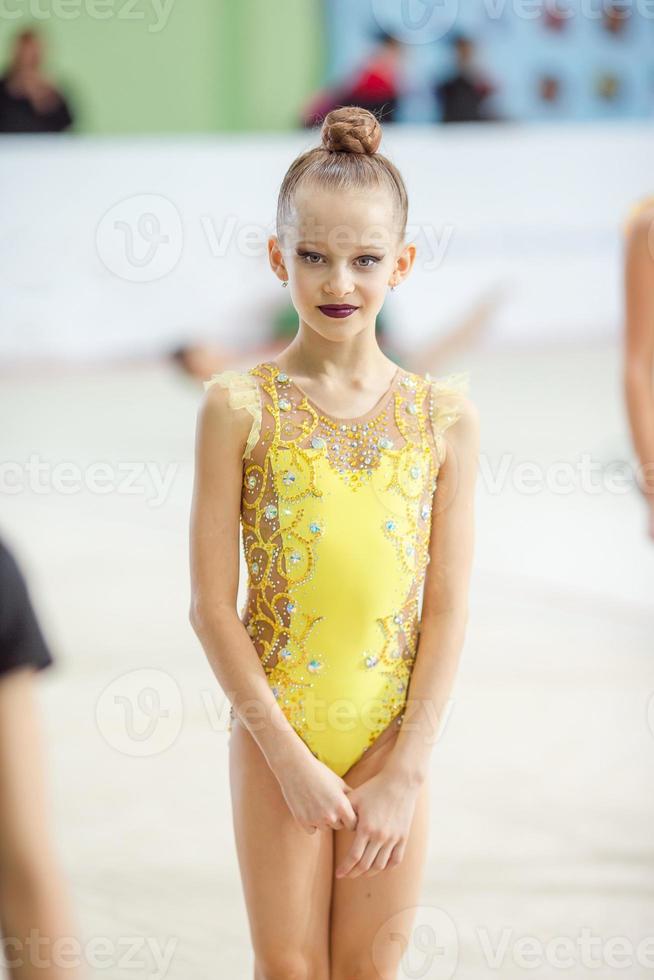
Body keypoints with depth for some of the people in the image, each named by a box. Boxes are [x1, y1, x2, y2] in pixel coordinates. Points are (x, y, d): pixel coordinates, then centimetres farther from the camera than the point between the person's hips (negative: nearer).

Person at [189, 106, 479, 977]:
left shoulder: (444, 414, -2)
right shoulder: (240, 406, -7)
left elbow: (448, 609, -2)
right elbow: (212, 604, -7)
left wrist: (406, 773, -6)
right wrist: (289, 756, -10)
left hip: (395, 742, 1)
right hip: (277, 738, -1)